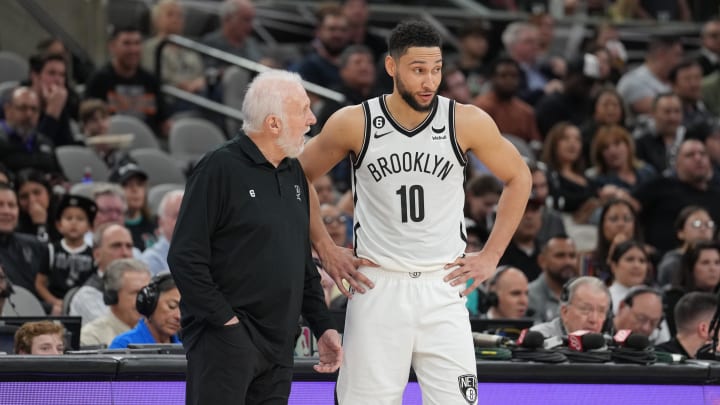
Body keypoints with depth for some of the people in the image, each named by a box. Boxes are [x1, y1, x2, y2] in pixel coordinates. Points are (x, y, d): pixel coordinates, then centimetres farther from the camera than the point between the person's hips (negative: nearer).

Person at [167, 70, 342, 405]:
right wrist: (224, 318, -16)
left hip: (278, 346, 8)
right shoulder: (220, 169, -9)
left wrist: (322, 326, 17)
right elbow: (184, 258, -13)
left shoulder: (293, 173, 16)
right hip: (224, 337, -8)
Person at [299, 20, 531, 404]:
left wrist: (491, 256, 5)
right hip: (377, 286, 0)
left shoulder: (467, 122, -6)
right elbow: (299, 176, 9)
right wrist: (325, 250, 5)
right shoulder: (354, 123, -7)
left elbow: (518, 178, 9)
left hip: (443, 287, 0)